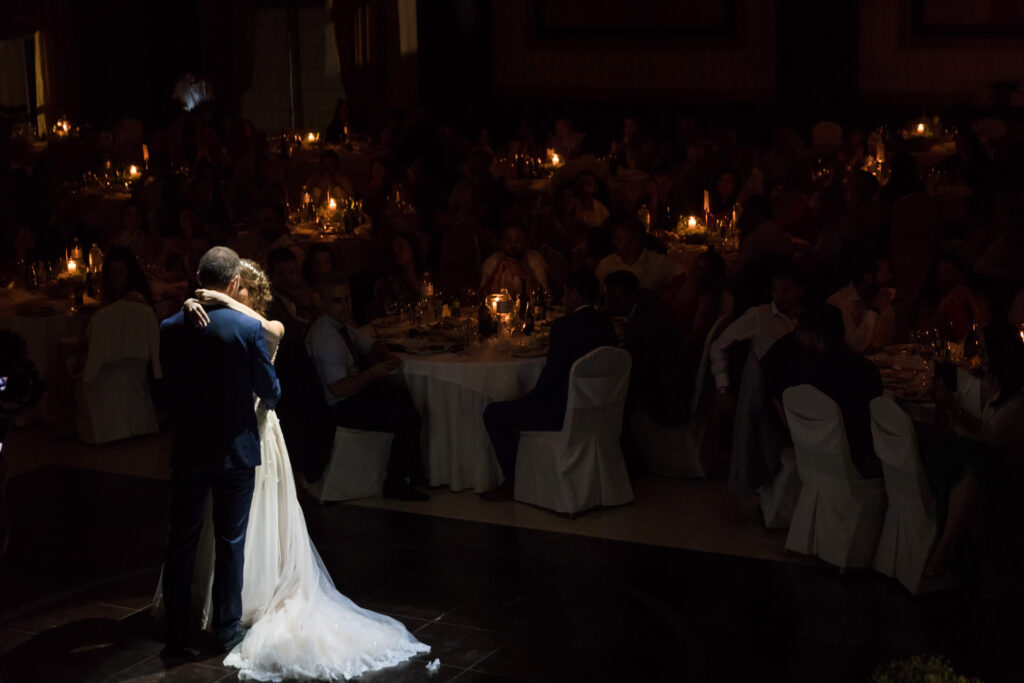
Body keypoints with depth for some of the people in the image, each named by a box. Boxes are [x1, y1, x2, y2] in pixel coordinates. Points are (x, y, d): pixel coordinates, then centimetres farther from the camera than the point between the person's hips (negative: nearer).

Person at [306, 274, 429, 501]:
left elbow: (372, 345, 15)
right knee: (410, 418, -19)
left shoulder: (343, 323, 5)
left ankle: (415, 468, 17)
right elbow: (338, 389, -29)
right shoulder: (325, 337, -24)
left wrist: (387, 356, -6)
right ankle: (394, 484, -6)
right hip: (342, 407, -10)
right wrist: (373, 373, -29)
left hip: (360, 387, 10)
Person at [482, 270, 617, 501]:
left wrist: (531, 396, 2)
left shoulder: (565, 326, -20)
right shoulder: (605, 322, 6)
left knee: (493, 414, 3)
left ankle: (512, 482, 9)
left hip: (563, 412, -9)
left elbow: (551, 377, -19)